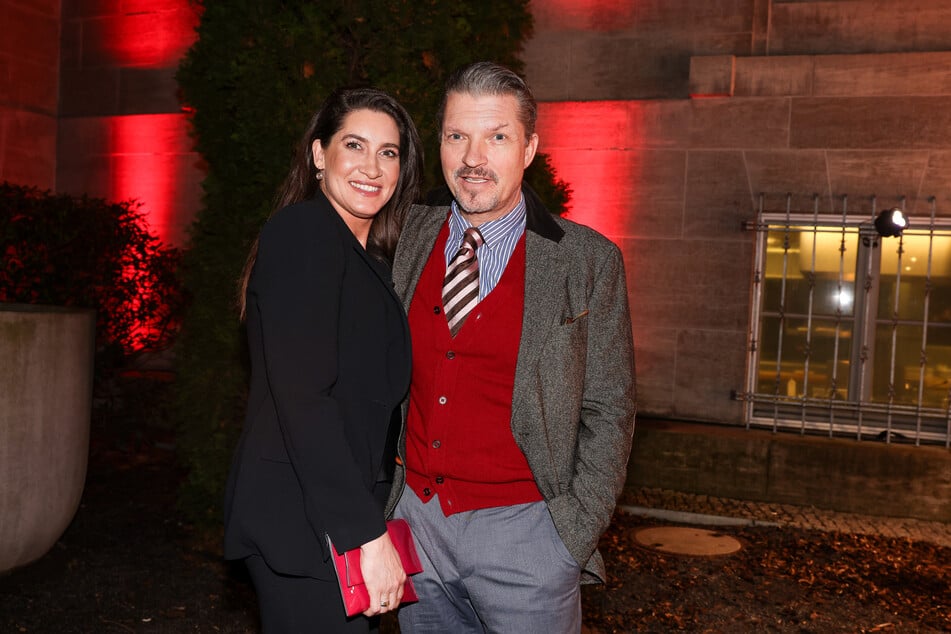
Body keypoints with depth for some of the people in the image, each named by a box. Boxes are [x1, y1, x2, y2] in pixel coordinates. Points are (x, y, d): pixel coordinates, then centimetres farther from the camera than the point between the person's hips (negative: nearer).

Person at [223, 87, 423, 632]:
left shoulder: (370, 258, 14)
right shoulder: (302, 231, -13)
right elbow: (301, 395, -21)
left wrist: (375, 521, 7)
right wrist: (365, 533, -22)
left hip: (354, 512, 9)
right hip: (304, 524, -9)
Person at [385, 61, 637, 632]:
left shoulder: (588, 261, -7)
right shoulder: (411, 238, 2)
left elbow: (608, 413, -4)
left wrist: (576, 537, -9)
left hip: (521, 527, -3)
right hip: (413, 518, 4)